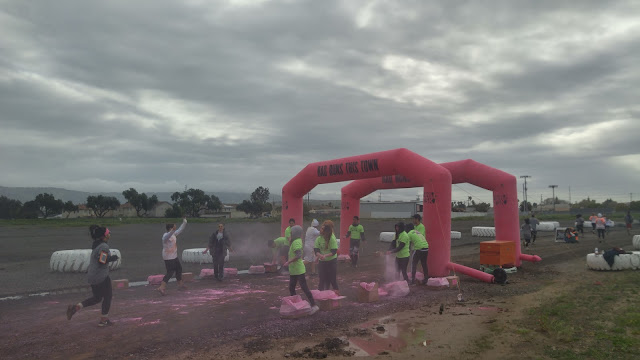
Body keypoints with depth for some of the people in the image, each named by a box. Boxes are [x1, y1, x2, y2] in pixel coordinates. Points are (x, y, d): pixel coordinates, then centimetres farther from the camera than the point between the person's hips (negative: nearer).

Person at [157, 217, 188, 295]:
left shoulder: (174, 234, 8)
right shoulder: (166, 235, -20)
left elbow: (180, 230, 24)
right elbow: (167, 236, -45)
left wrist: (184, 222, 28)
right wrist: (172, 231, -62)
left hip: (174, 256, 10)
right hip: (169, 258, -10)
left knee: (179, 268, 19)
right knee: (170, 272, -12)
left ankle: (180, 284, 33)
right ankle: (161, 287, -13)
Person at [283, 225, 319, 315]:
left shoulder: (296, 242, -18)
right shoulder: (296, 241, 13)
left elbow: (298, 255, -27)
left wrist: (288, 262, -23)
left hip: (298, 270, -10)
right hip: (293, 270, 10)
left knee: (304, 287, -8)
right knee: (291, 288, 14)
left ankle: (314, 306, -4)